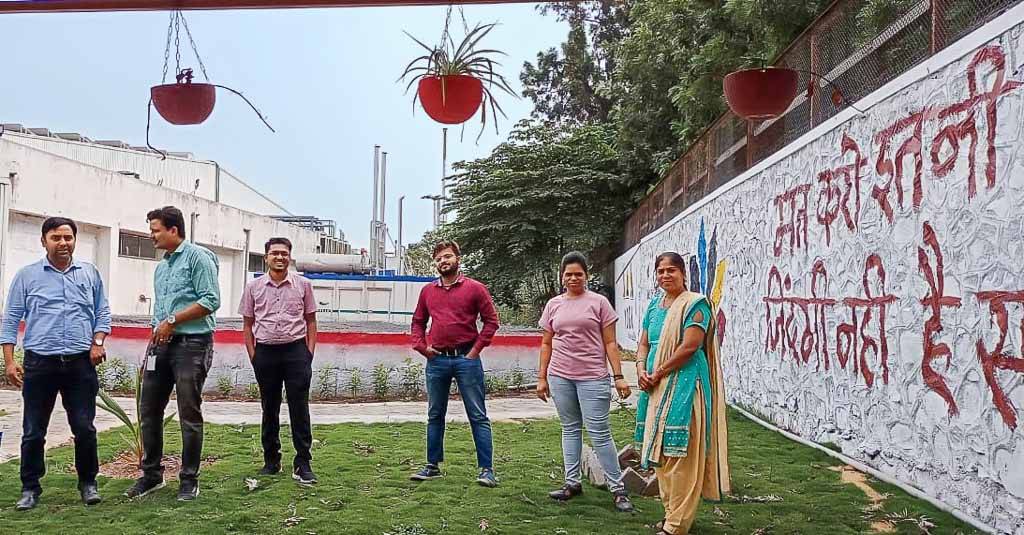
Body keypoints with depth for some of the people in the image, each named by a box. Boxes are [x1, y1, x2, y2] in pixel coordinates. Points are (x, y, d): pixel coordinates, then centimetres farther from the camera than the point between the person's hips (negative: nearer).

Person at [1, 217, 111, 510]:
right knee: (33, 431, 6)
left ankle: (88, 483, 18)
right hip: (39, 363, -1)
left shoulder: (90, 273, 9)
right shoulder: (27, 275, 4)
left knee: (84, 428, 3)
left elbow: (102, 313, 13)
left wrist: (97, 342, -3)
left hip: (81, 363, 1)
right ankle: (30, 488, 19)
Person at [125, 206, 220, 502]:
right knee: (149, 410, 10)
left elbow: (211, 300, -15)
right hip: (161, 345, 8)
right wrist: (155, 339, 15)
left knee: (190, 415, -1)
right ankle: (151, 474, 23)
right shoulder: (160, 267, 19)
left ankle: (189, 480, 9)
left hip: (191, 344, -8)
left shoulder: (197, 257, -7)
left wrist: (172, 320, -14)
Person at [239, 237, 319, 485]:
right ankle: (271, 461, 21)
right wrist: (253, 356, 3)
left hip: (296, 350, -1)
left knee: (299, 408, -3)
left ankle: (303, 464, 2)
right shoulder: (253, 286, 5)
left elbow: (310, 320, 8)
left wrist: (309, 352, 0)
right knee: (269, 409, 10)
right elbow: (247, 323, 10)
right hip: (265, 351, 2)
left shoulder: (303, 285, 4)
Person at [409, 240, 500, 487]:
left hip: (466, 359, -4)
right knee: (435, 415, 12)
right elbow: (418, 322, 19)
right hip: (436, 360, 4)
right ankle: (433, 465, 23)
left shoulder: (475, 288, -2)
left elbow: (491, 320, -1)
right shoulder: (428, 291, 9)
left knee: (478, 416, -1)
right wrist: (421, 346, 4)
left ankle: (486, 469, 2)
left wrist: (476, 349, -7)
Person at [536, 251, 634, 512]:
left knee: (599, 432, -4)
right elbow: (546, 344, 14)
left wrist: (619, 376, -6)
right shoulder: (553, 305, 10)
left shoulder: (598, 302, 0)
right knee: (570, 429, 11)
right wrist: (542, 377, 10)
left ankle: (617, 488, 4)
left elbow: (610, 343, 0)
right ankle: (572, 482, 20)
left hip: (592, 376, -4)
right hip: (560, 376, 4)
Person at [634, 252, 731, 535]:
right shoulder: (655, 305, 14)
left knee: (679, 452, -6)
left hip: (683, 385, -8)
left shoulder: (695, 305, -9)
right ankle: (671, 510, 25)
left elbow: (689, 347, -17)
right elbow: (644, 343, 16)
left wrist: (658, 374, -13)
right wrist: (641, 370, -3)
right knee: (660, 450, 13)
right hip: (656, 387, 8)